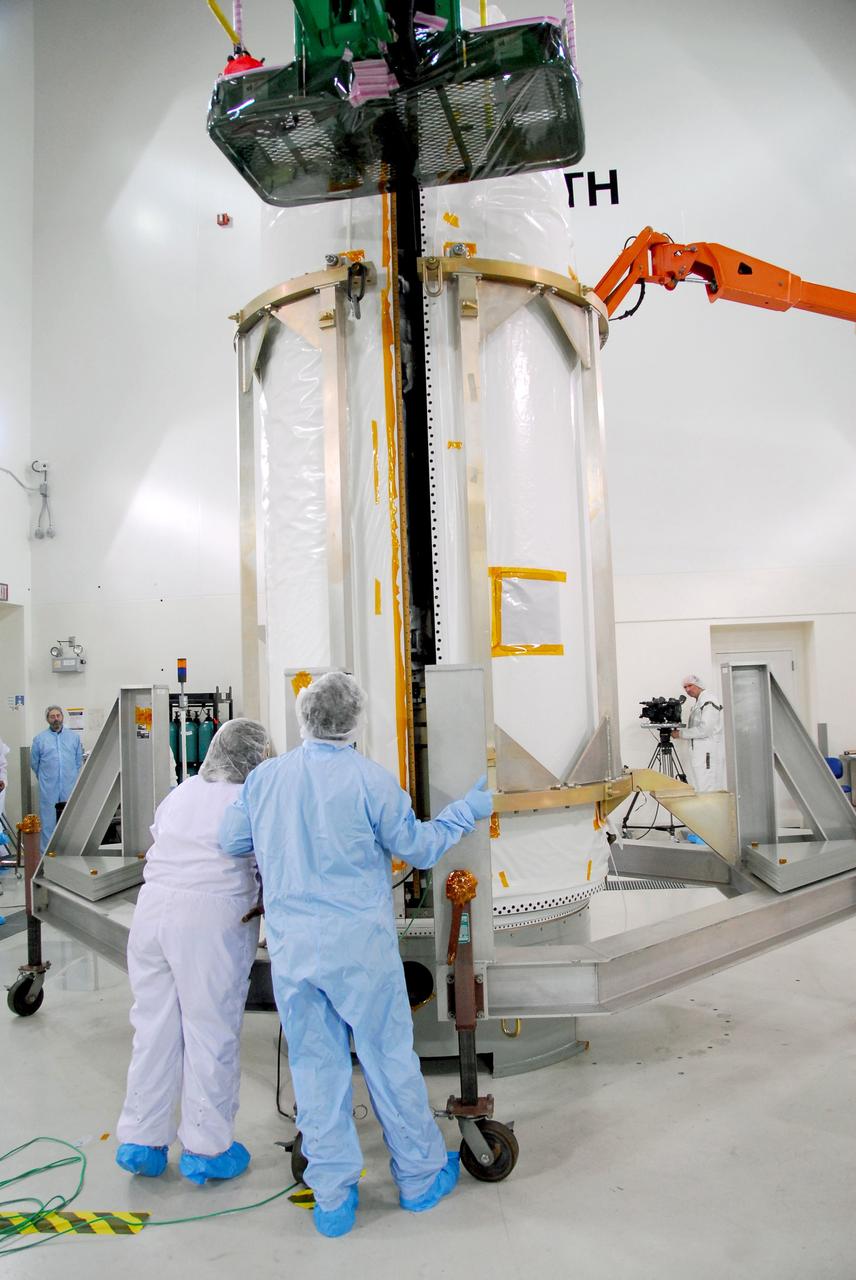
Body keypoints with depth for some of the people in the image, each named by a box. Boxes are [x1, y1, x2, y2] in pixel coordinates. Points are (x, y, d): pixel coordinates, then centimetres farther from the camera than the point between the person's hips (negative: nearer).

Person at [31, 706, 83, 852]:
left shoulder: (74, 737, 6)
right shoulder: (39, 738, 2)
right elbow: (34, 763, 10)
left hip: (70, 788, 1)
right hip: (48, 789, -1)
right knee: (48, 821, 1)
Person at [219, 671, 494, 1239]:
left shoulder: (264, 777, -1)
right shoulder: (371, 779, -13)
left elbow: (232, 841, 11)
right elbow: (418, 847, -5)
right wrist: (468, 810, 9)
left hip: (290, 947, 4)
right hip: (360, 943, -3)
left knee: (316, 1066, 14)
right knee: (390, 1059, 12)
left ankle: (333, 1198, 25)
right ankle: (421, 1176, 29)